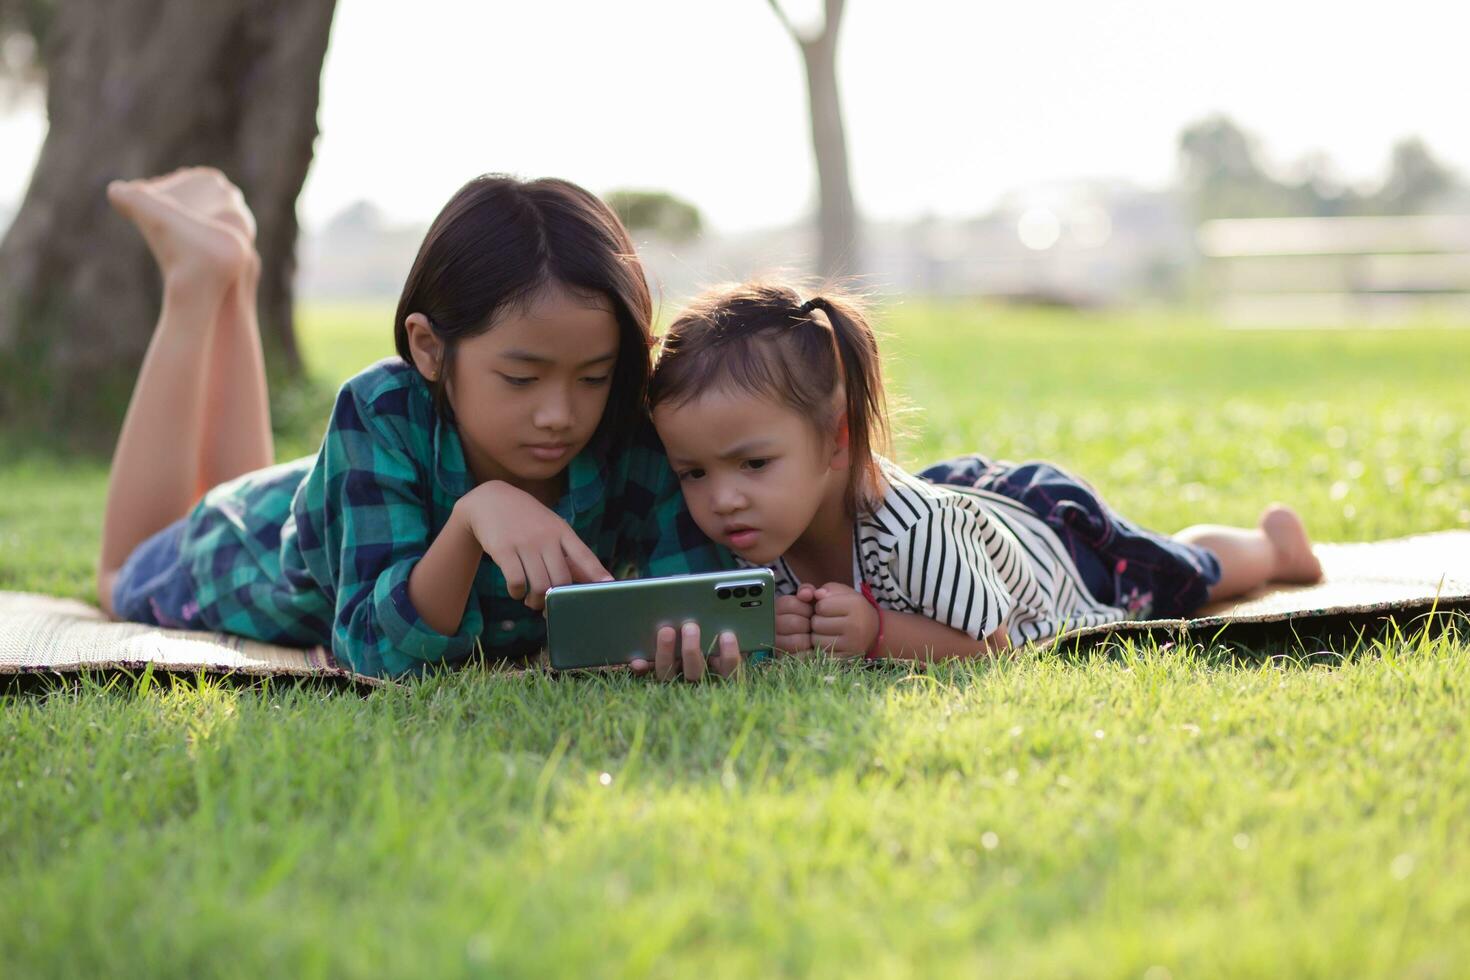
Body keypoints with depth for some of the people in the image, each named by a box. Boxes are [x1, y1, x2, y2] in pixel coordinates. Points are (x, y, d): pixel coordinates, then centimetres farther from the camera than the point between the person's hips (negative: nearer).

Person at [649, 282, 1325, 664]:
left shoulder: (912, 525, -49)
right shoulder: (755, 531, -34)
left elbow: (990, 647, -36)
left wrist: (877, 634, -50)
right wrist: (768, 633, -40)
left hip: (1053, 534, -3)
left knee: (1183, 578, 27)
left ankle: (1273, 542, 58)